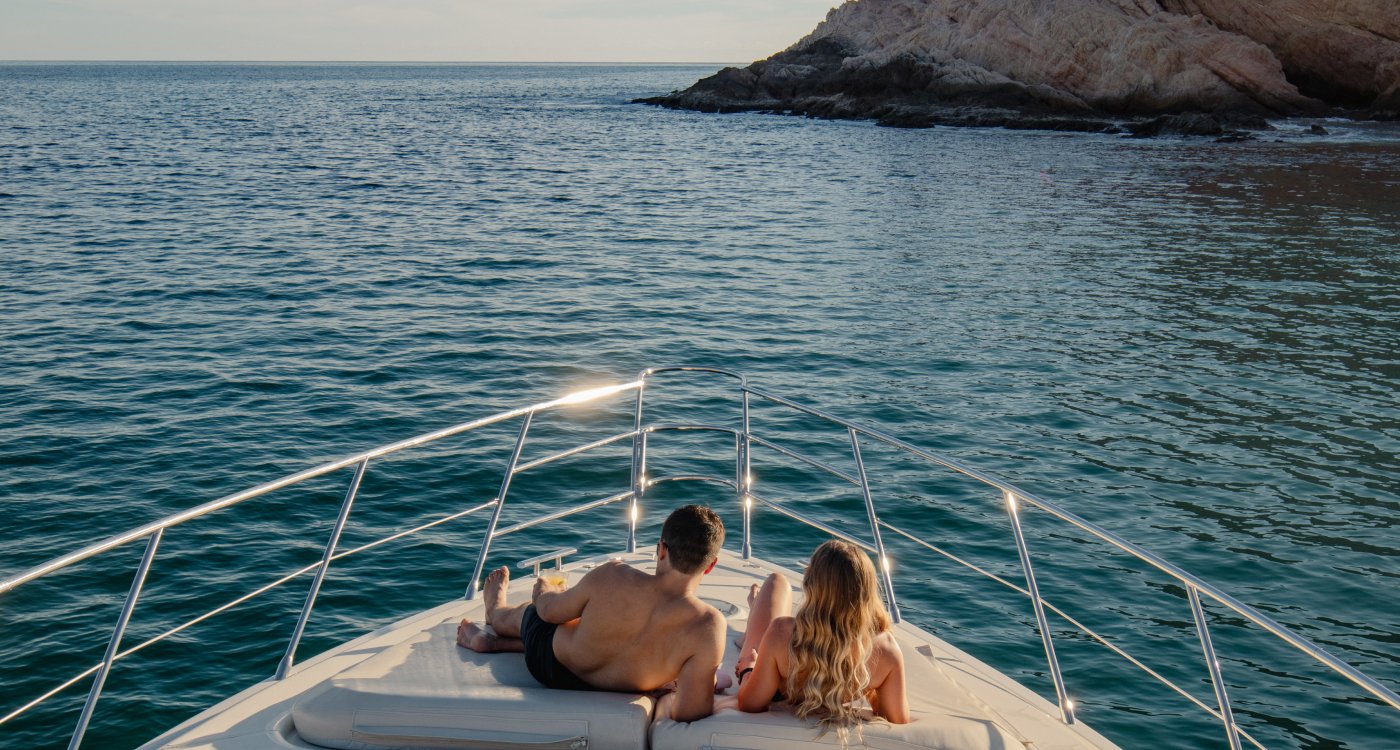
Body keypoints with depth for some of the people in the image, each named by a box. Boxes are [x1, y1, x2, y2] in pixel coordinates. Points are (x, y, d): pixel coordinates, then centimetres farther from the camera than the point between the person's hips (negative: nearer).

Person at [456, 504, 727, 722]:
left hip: (548, 664, -2)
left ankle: (495, 609, 64)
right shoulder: (707, 627, -36)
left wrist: (544, 592, 12)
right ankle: (492, 641, 47)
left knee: (526, 610, 32)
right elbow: (689, 713, -30)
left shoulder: (612, 576, -32)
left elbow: (549, 611, -12)